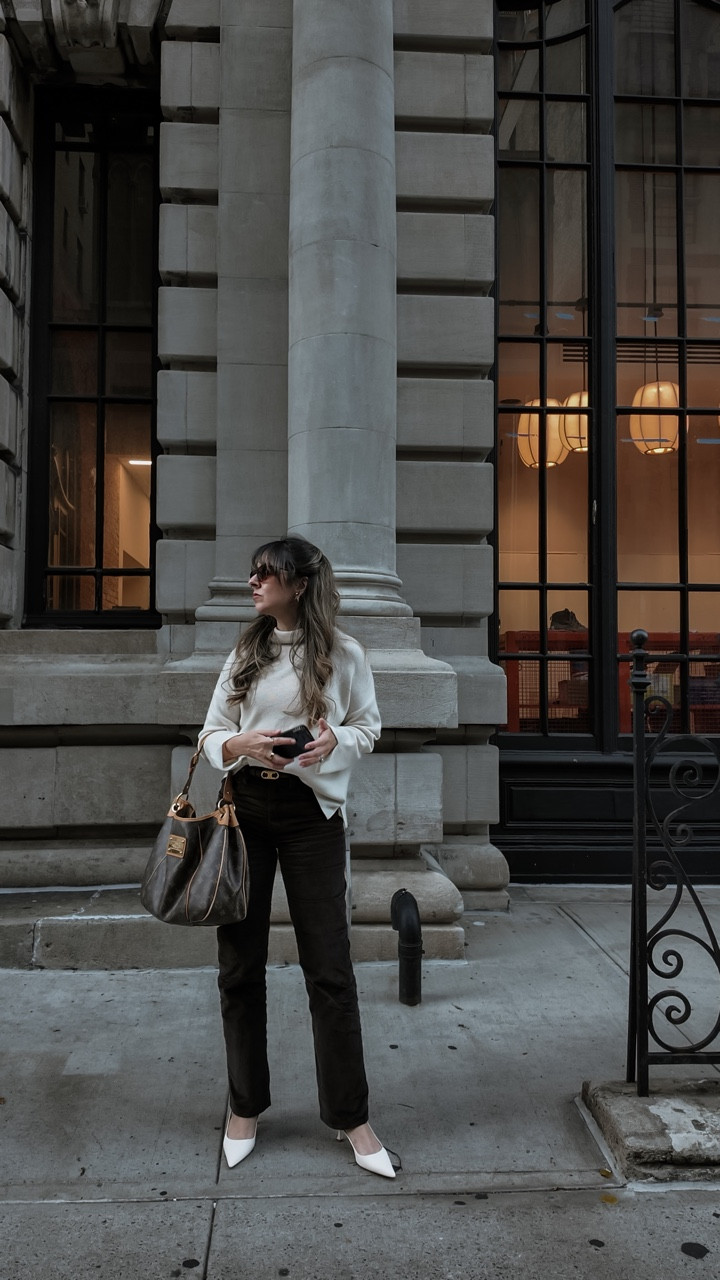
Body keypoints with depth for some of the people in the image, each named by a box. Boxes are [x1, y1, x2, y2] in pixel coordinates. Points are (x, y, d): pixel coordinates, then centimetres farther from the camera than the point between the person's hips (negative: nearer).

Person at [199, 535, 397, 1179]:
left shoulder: (344, 654, 0)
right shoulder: (246, 653, 8)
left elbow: (369, 728, 8)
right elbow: (210, 733, 8)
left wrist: (334, 742, -13)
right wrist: (241, 744, -14)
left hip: (312, 812, -3)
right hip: (245, 807, 3)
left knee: (330, 967, 1)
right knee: (240, 963, 9)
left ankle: (350, 1115, 17)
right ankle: (245, 1106, 28)